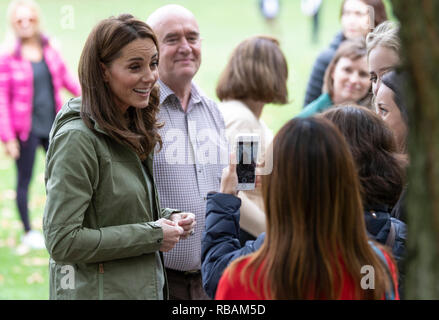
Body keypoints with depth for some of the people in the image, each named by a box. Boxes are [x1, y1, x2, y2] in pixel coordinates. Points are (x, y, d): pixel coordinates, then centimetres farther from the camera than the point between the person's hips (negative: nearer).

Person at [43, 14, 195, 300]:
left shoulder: (132, 130, 9)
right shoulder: (78, 138, -17)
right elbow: (62, 241, -21)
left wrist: (166, 219, 0)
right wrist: (152, 236, -17)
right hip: (96, 291, -8)